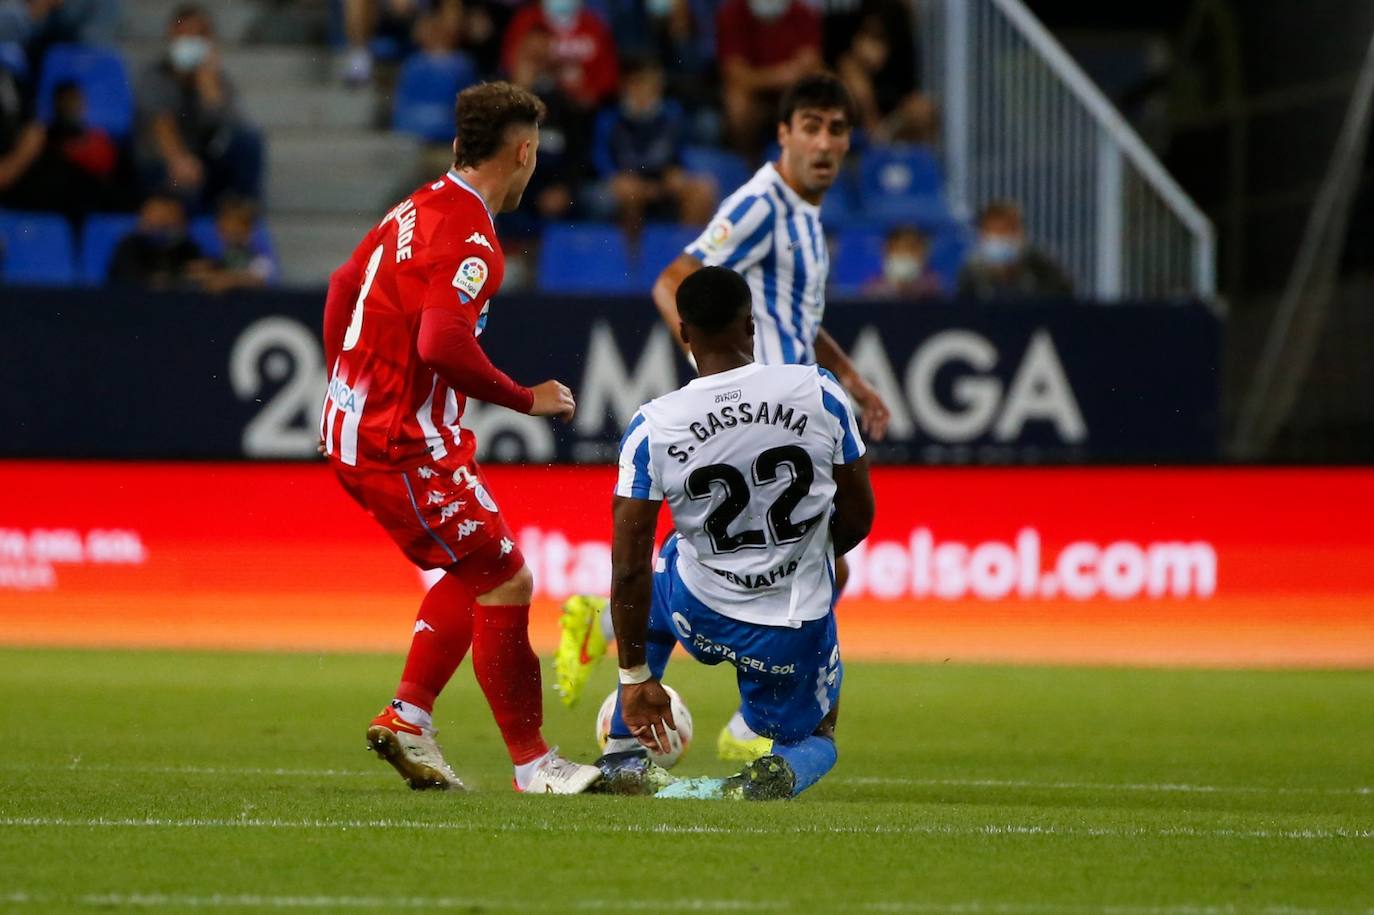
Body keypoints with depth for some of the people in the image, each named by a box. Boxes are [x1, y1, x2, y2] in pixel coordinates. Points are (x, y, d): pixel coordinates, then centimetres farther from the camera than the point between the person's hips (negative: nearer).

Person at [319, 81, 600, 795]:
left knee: (476, 575, 20)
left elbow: (343, 286, 22)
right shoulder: (470, 238, -19)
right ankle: (532, 763, 0)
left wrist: (348, 392, 31)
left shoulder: (417, 209, 11)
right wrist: (527, 399, -19)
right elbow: (443, 343, -31)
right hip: (404, 445, -10)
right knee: (506, 582, -5)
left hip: (354, 428, 10)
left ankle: (408, 718, 18)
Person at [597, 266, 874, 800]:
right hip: (798, 631, 0)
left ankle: (624, 757, 27)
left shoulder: (653, 429, -15)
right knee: (814, 743, 28)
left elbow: (629, 570, -12)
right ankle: (781, 773, -9)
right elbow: (858, 517, -1)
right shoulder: (819, 393, -13)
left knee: (646, 586, 36)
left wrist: (636, 675, -1)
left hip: (702, 616, 0)